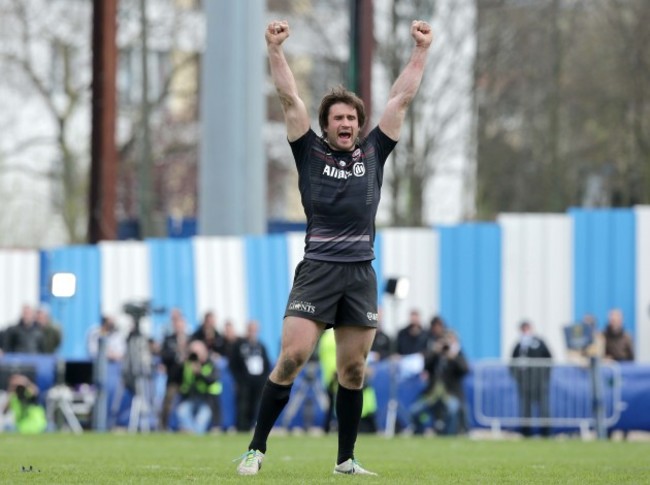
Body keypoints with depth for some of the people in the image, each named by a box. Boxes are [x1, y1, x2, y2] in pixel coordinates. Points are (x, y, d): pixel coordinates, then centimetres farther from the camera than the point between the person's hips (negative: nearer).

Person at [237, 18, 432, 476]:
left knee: (353, 373, 6)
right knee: (290, 360, -12)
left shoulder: (373, 153, 14)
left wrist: (421, 50, 11)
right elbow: (291, 99, 1)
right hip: (317, 270, -3)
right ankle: (256, 449, -6)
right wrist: (276, 51, -8)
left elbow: (401, 98, 13)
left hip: (361, 275, 3)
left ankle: (346, 460, 14)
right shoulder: (311, 151, 8)